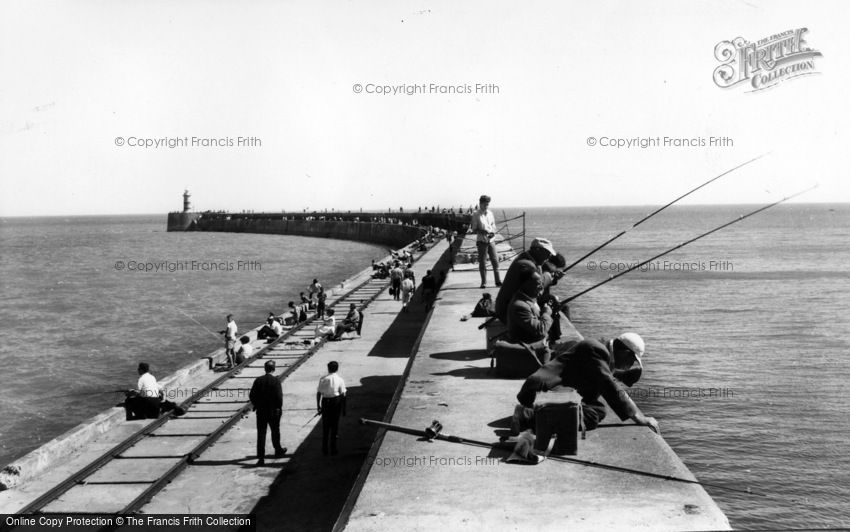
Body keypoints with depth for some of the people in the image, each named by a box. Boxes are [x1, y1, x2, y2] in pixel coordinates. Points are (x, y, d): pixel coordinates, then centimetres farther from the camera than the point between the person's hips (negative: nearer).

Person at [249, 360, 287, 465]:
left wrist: (256, 405, 12)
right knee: (275, 431, 18)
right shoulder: (275, 381, -14)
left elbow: (252, 395, -1)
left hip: (260, 411, 2)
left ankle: (261, 457, -3)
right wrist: (279, 406, -2)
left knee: (261, 434, 3)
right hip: (273, 411, -2)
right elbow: (279, 396, -18)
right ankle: (278, 451, 36)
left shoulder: (258, 380, -3)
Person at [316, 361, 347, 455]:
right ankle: (333, 449, 16)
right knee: (334, 426, 11)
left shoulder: (323, 379, -5)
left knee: (325, 426, 14)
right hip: (336, 402, -1)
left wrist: (318, 405, 8)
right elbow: (343, 394, -6)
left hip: (325, 402, 1)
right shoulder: (340, 380, -8)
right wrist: (343, 408, 2)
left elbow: (318, 393, -3)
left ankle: (324, 449, 19)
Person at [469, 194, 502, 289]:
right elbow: (473, 229, -6)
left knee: (495, 260, 3)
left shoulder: (490, 213, 8)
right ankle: (483, 282, 10)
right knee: (482, 262, 1)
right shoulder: (476, 215, -7)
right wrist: (482, 231, -22)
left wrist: (493, 233, -4)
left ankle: (498, 281, 10)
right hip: (482, 241, -4)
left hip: (491, 240, 4)